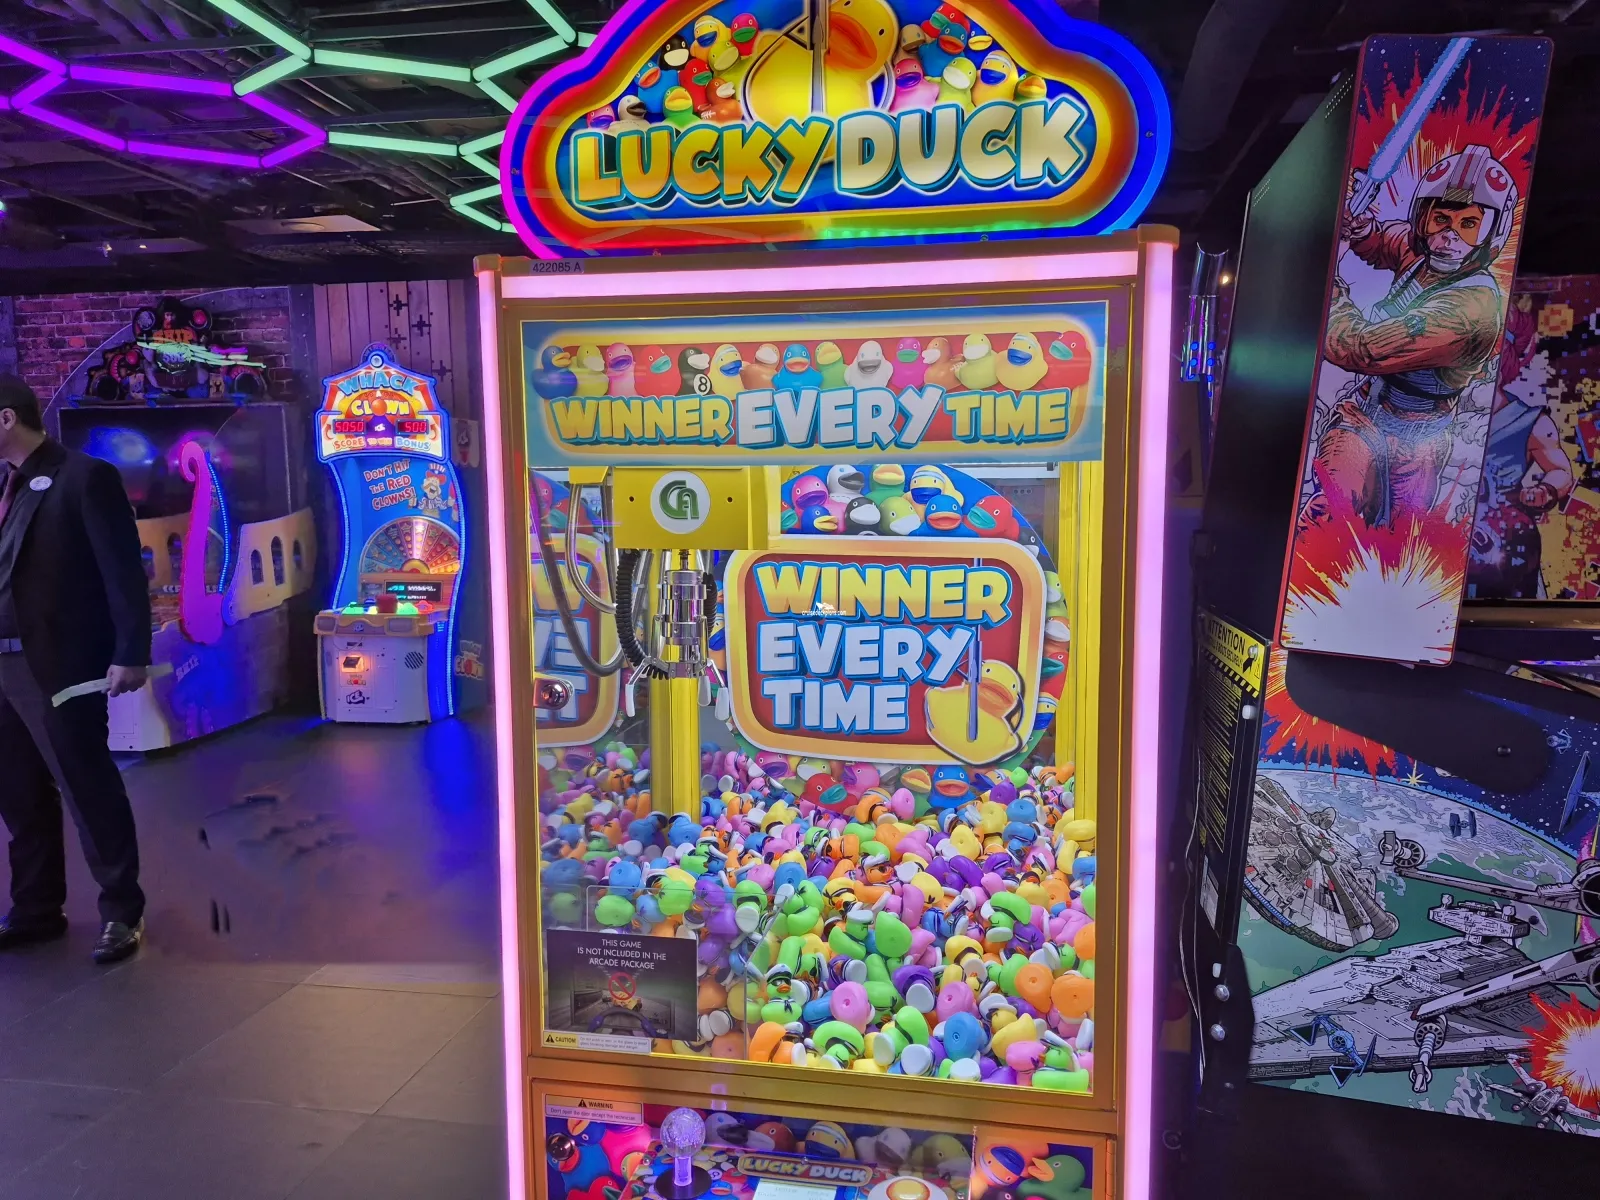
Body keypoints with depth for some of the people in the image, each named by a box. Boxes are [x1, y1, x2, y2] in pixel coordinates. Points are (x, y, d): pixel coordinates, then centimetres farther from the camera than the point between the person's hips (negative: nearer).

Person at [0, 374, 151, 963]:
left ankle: (121, 912, 16)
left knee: (89, 792, 2)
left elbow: (123, 570, -13)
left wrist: (130, 654, -17)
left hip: (58, 667, -8)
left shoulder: (85, 478, -10)